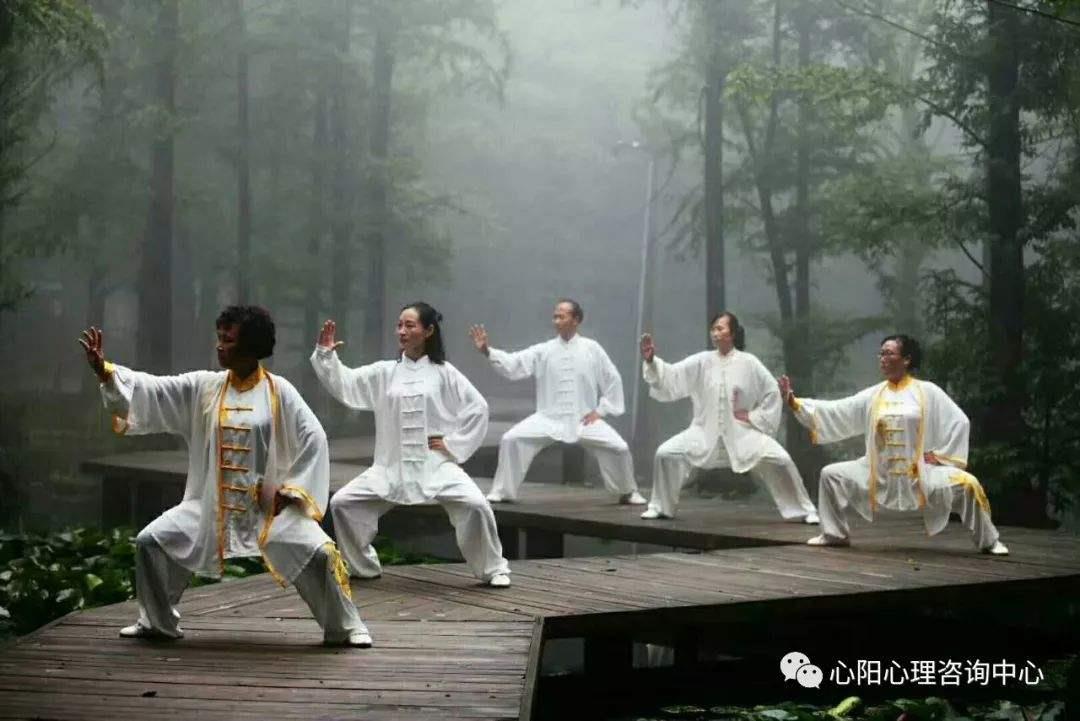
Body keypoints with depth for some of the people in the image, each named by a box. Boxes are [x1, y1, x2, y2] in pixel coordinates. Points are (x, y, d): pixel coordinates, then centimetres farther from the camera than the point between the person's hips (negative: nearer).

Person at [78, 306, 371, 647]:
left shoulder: (279, 391, -9)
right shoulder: (203, 387, -1)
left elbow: (313, 438, -8)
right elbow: (151, 388, -5)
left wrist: (290, 489, -12)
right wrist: (104, 370, -17)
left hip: (269, 506, -4)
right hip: (212, 505, 4)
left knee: (319, 553, -19)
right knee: (151, 542, -1)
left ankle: (346, 628, 2)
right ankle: (157, 622, 19)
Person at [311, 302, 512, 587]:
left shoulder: (443, 372, -1)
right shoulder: (384, 373, 6)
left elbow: (477, 407, 0)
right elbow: (343, 385, 0)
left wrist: (453, 443, -6)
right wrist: (326, 354, -14)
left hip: (436, 464, -3)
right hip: (392, 466, 3)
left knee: (475, 505, -24)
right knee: (342, 502, -7)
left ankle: (493, 569, -2)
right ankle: (363, 567, 14)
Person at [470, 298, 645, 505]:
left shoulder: (591, 349, -2)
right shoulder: (544, 350, -2)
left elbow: (612, 379, 5)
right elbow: (513, 364, -12)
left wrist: (601, 410, -1)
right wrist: (487, 351, -27)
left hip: (584, 419, 0)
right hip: (549, 418, 1)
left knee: (618, 447, -12)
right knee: (512, 439, -16)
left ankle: (628, 492, 15)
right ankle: (503, 491, 0)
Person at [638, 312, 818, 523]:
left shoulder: (748, 363, -6)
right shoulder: (701, 362, -2)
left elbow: (772, 392, 1)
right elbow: (671, 376, -10)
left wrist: (756, 417, -6)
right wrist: (651, 360, -25)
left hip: (742, 433, -2)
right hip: (706, 432, 2)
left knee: (779, 459, -16)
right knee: (667, 453, -12)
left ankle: (803, 510, 3)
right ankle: (660, 507, 8)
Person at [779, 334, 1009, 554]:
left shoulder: (927, 392, -5)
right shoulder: (873, 395, 4)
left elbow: (959, 421, -4)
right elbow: (835, 411, 2)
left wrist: (940, 455, -9)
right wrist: (794, 401, -5)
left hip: (921, 472, -3)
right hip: (879, 473, 4)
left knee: (967, 485, -23)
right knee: (831, 475, -4)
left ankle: (989, 541, 0)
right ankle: (835, 534, 12)